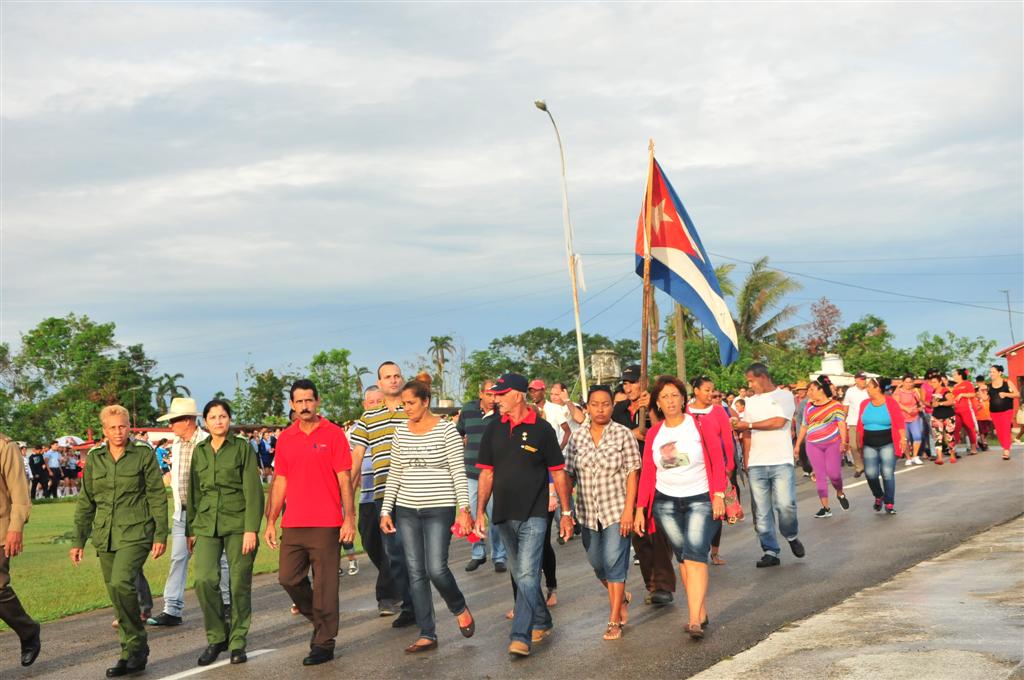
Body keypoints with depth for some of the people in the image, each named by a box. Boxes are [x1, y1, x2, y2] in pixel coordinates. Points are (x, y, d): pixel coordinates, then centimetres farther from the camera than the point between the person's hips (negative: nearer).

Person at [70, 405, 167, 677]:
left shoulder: (144, 455, -2)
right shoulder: (94, 458, 9)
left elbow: (157, 497, -1)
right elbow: (85, 502, 14)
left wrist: (161, 534, -6)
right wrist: (78, 541, 12)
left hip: (135, 532, -5)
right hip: (105, 535, 5)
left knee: (121, 583, -23)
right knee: (116, 594, 7)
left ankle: (136, 647, -7)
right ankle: (131, 655, 18)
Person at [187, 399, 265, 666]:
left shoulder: (242, 447, -1)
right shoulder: (199, 451, 12)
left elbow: (253, 491, -5)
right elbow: (193, 493, 18)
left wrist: (251, 529, -12)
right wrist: (190, 530, 16)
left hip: (237, 524, -3)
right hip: (207, 524, 3)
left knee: (239, 584, -1)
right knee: (204, 580, -12)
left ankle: (237, 642, 14)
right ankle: (216, 638, 6)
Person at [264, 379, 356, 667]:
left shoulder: (333, 434, -3)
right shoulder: (285, 438, 10)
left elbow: (344, 479, -4)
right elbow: (279, 482, 13)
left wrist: (349, 518, -9)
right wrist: (270, 521, 10)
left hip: (325, 524, -4)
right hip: (292, 524, 5)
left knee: (324, 584, 0)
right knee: (288, 578, 7)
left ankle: (324, 643, 11)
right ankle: (317, 618, 31)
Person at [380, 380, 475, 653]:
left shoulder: (446, 429, -6)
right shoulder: (401, 431, 8)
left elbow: (458, 472, -8)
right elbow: (394, 474, 11)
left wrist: (464, 509, -14)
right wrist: (386, 510, 7)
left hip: (439, 509, -5)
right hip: (407, 510, 5)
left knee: (436, 569, -11)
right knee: (416, 573, 4)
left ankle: (460, 609, 19)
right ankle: (427, 634, 11)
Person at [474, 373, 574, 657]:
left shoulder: (541, 429, -6)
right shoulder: (493, 429, 5)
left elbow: (558, 473, -1)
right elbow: (487, 473, 9)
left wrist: (566, 513, -2)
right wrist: (480, 511, 5)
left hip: (533, 515, -5)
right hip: (504, 515, 5)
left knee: (527, 575, -13)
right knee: (520, 574, 15)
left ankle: (521, 637, -14)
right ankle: (541, 622, 33)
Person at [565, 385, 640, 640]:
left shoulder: (623, 434, -5)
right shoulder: (577, 437, 3)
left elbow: (632, 474, -7)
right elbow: (568, 474, 6)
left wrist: (628, 509, -13)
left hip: (616, 510, -4)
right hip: (588, 512, 4)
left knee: (614, 562, -7)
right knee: (597, 564, 14)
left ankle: (614, 621, 3)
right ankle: (621, 597, 41)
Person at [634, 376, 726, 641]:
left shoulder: (700, 424, -3)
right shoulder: (653, 434, 6)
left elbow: (717, 460, -4)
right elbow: (647, 473, 7)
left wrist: (718, 495, -13)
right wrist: (640, 509, 2)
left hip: (700, 500, -3)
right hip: (665, 503, 4)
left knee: (694, 556, -15)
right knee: (683, 559, 6)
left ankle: (695, 621, -18)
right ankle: (701, 612, 18)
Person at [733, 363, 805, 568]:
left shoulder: (784, 396, 2)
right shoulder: (751, 401, 17)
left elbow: (779, 421, -12)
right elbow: (747, 433, 15)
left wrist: (748, 424, -6)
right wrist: (746, 459, 5)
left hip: (781, 461, -4)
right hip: (756, 464, 4)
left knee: (785, 504, -13)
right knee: (761, 511, 1)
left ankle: (791, 537, 15)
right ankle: (770, 552, 8)